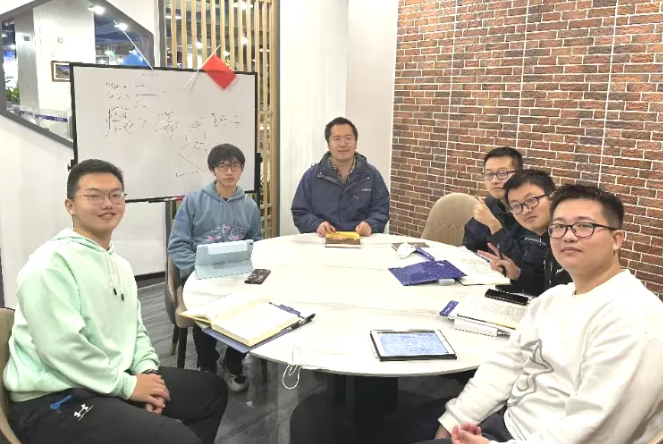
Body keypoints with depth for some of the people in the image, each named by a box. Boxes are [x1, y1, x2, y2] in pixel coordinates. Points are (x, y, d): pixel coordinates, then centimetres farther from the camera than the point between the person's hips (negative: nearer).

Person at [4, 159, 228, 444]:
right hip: (55, 400, -9)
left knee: (212, 389, 13)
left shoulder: (120, 265, 13)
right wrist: (128, 385, -17)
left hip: (111, 383, 9)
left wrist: (147, 370, -1)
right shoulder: (52, 263, -17)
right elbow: (62, 349, -25)